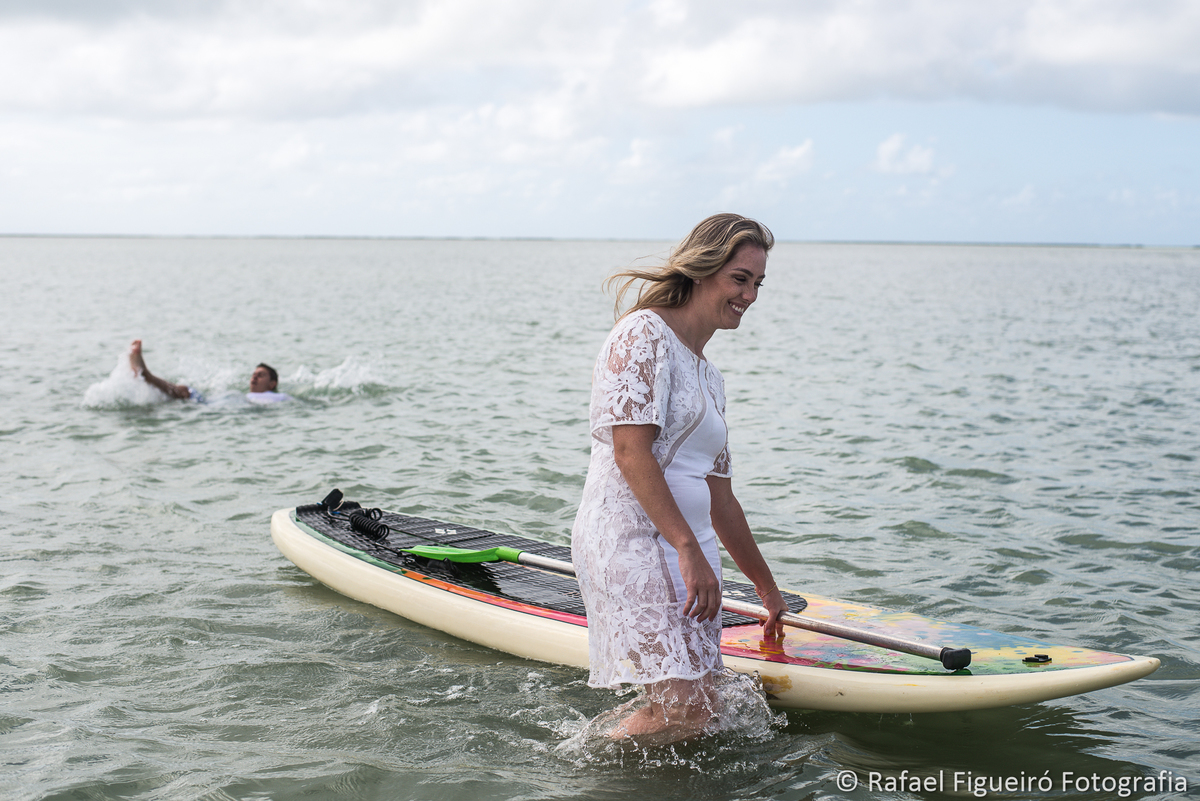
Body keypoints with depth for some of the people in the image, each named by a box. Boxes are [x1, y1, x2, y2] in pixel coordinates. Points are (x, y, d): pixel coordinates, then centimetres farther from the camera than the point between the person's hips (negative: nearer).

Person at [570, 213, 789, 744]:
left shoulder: (709, 377, 22)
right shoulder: (645, 334, -5)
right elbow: (631, 452, -16)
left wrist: (765, 586, 32)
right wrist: (690, 550, -21)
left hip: (689, 553, 9)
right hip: (631, 538, -9)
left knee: (698, 710, -1)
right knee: (687, 710, -17)